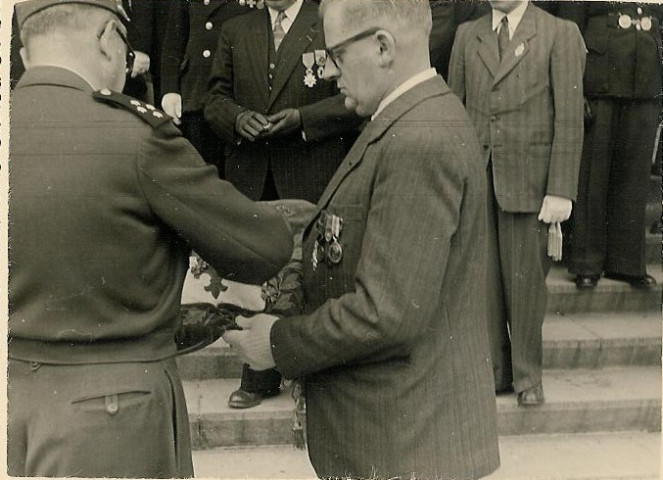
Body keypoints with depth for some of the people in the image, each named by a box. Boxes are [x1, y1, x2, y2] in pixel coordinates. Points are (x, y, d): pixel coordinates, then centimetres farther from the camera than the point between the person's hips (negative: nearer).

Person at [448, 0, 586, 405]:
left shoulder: (560, 34, 1)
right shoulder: (467, 35, 11)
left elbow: (570, 119, -4)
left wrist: (561, 190, -10)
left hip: (528, 178, -3)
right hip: (475, 175, 3)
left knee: (525, 278, 2)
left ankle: (527, 376, 19)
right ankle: (495, 371, 19)